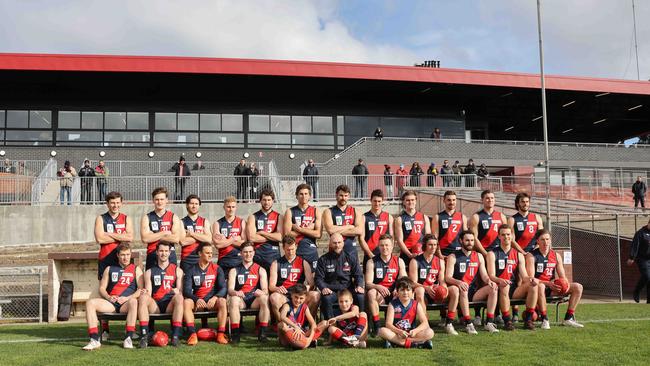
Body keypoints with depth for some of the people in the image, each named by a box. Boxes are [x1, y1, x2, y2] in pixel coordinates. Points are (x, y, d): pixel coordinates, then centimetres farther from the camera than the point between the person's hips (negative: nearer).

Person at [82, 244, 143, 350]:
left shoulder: (136, 269, 13)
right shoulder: (109, 269, 20)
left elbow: (141, 289, 2)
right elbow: (102, 288, 15)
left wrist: (127, 298, -13)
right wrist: (109, 297, -6)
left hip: (126, 303, -3)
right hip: (111, 303, 3)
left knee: (134, 301, -38)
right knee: (90, 303, -23)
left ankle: (129, 338, -37)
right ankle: (95, 340, -29)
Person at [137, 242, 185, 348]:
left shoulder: (177, 270, 15)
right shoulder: (149, 272, 18)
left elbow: (181, 291, 6)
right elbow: (148, 293, 10)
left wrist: (177, 291, -18)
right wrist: (145, 293, -15)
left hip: (170, 304, -1)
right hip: (154, 305, 1)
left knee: (179, 297, -34)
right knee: (143, 297, -30)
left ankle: (175, 336, -36)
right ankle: (144, 336, -34)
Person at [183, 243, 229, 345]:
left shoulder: (217, 269, 6)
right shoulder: (192, 270, 5)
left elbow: (223, 288, -2)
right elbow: (186, 290, -5)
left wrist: (215, 297, -23)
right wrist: (197, 299, -24)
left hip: (212, 302, 0)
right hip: (197, 302, 0)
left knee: (222, 302, -32)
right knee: (186, 302, -30)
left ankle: (221, 334, -30)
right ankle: (192, 334, -33)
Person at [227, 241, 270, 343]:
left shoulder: (260, 270, 14)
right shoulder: (234, 270, 15)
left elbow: (265, 289, 1)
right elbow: (230, 289, 1)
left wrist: (261, 292, -25)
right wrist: (236, 292, -24)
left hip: (255, 300, 0)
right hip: (241, 300, 0)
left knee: (264, 298, -32)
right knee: (233, 299, -33)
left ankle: (262, 333, -30)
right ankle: (235, 333, -32)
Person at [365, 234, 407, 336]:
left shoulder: (399, 261, 6)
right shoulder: (372, 262, 1)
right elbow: (368, 283, -8)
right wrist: (378, 287, -30)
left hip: (394, 294, 1)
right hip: (379, 293, -1)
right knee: (371, 293, -33)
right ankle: (376, 325, -27)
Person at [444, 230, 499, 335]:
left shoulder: (479, 256, 13)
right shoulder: (453, 257, 0)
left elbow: (484, 275, 8)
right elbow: (447, 277, -11)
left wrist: (489, 281, -17)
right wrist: (458, 282, -32)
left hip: (474, 292, 4)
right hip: (459, 290, -4)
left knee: (493, 289, -18)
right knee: (463, 290, -37)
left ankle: (489, 322, -18)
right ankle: (468, 323, -34)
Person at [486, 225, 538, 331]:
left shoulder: (518, 255, 15)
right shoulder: (492, 254, 4)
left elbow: (524, 277, 6)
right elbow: (491, 276, -8)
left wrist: (530, 279, -19)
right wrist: (500, 281, -31)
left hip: (514, 289, 4)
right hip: (499, 288, -3)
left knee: (533, 285, -23)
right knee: (504, 286, -37)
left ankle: (528, 319, -17)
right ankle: (507, 321, -28)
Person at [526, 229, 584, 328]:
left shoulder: (556, 256, 9)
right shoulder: (531, 256, -9)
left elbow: (563, 277, 9)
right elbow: (530, 278, -17)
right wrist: (548, 283, -28)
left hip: (552, 288, 6)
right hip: (537, 287, -6)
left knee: (578, 287, -5)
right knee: (540, 286, -41)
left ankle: (568, 318, -2)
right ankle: (544, 319, -30)